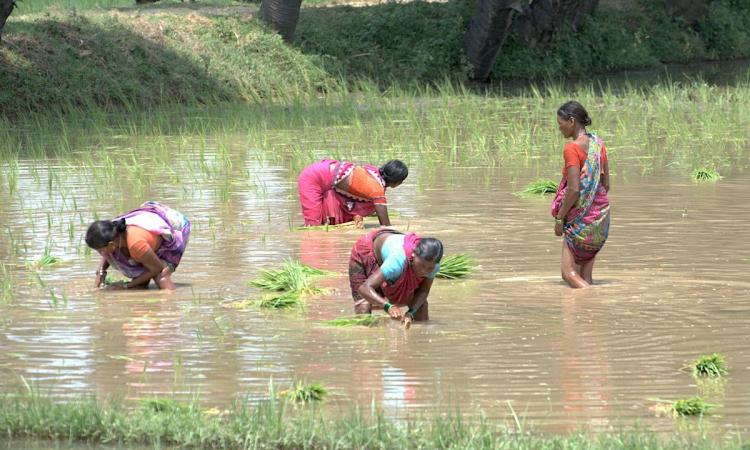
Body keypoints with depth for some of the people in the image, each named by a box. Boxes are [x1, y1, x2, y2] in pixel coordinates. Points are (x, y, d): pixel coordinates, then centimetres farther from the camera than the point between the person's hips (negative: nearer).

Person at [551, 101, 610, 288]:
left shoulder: (572, 148, -16)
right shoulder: (598, 144, 7)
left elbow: (574, 188, -21)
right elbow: (606, 184, 11)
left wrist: (560, 217, -12)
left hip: (581, 216, -8)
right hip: (601, 213, 8)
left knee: (569, 273, -5)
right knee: (585, 275, 12)